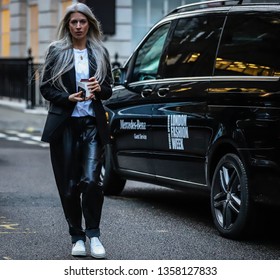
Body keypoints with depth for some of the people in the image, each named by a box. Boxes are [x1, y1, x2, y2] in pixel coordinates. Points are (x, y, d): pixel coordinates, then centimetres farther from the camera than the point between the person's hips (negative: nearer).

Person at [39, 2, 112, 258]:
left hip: (92, 124, 1)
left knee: (91, 180, -15)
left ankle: (93, 235, -3)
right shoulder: (56, 51, 5)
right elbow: (45, 87, 2)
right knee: (69, 185, 2)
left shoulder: (100, 52, 11)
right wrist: (68, 98, -14)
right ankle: (77, 237, 14)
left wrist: (99, 89, -8)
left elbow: (109, 89, 15)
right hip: (64, 124, 0)